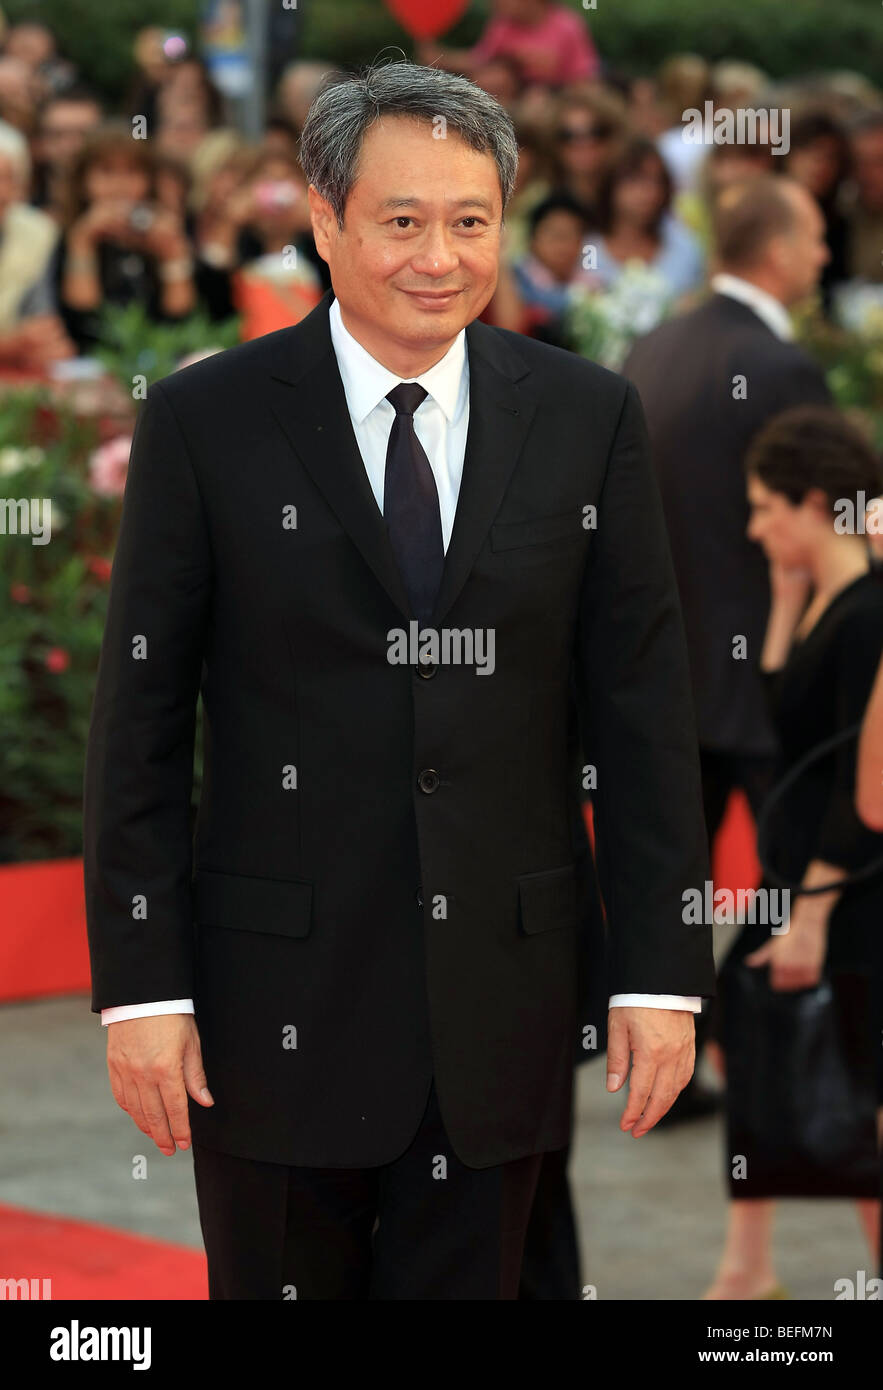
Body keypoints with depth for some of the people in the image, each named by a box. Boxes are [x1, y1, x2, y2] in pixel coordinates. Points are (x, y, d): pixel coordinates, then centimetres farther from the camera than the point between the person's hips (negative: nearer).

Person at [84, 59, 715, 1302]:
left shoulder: (588, 418, 4)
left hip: (501, 1002, 2)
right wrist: (141, 988, -7)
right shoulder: (207, 421, -2)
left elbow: (642, 708, 4)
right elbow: (140, 720, -1)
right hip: (278, 1001, -1)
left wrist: (662, 974, -1)